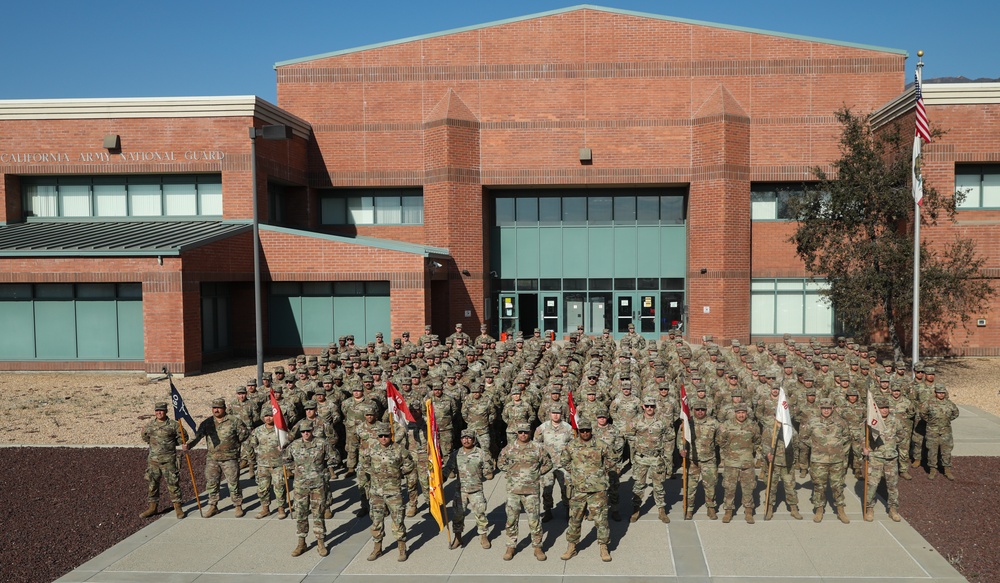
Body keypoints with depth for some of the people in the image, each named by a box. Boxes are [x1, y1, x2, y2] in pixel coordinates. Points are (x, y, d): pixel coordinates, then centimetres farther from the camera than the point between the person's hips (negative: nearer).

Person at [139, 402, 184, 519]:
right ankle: (153, 507, 23)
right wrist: (154, 443, 14)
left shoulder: (173, 425, -6)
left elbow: (182, 438, 0)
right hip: (153, 460, 4)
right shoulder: (149, 425, 5)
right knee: (152, 484, 10)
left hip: (168, 460, -4)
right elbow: (145, 437, 24)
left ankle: (177, 507, 5)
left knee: (173, 484, -2)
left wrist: (171, 443, 0)